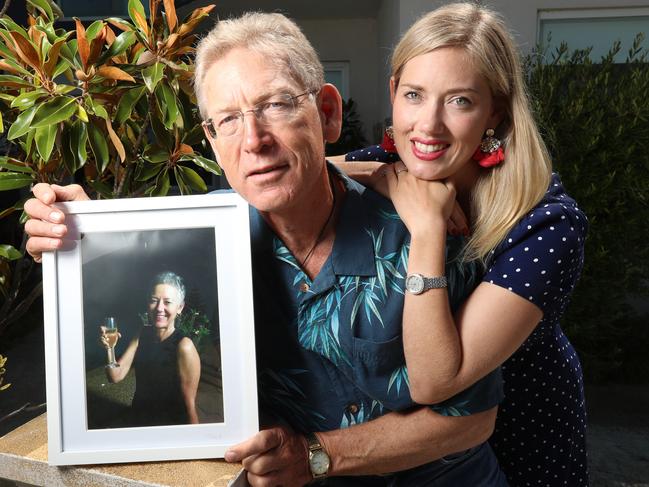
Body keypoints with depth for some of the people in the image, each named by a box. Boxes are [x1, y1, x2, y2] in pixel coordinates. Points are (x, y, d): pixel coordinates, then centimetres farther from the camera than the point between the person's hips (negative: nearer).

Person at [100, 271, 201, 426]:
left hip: (171, 425, -6)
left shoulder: (184, 346, -26)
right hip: (138, 420, 6)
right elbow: (116, 376, -10)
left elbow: (190, 405, -22)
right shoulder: (142, 335, -6)